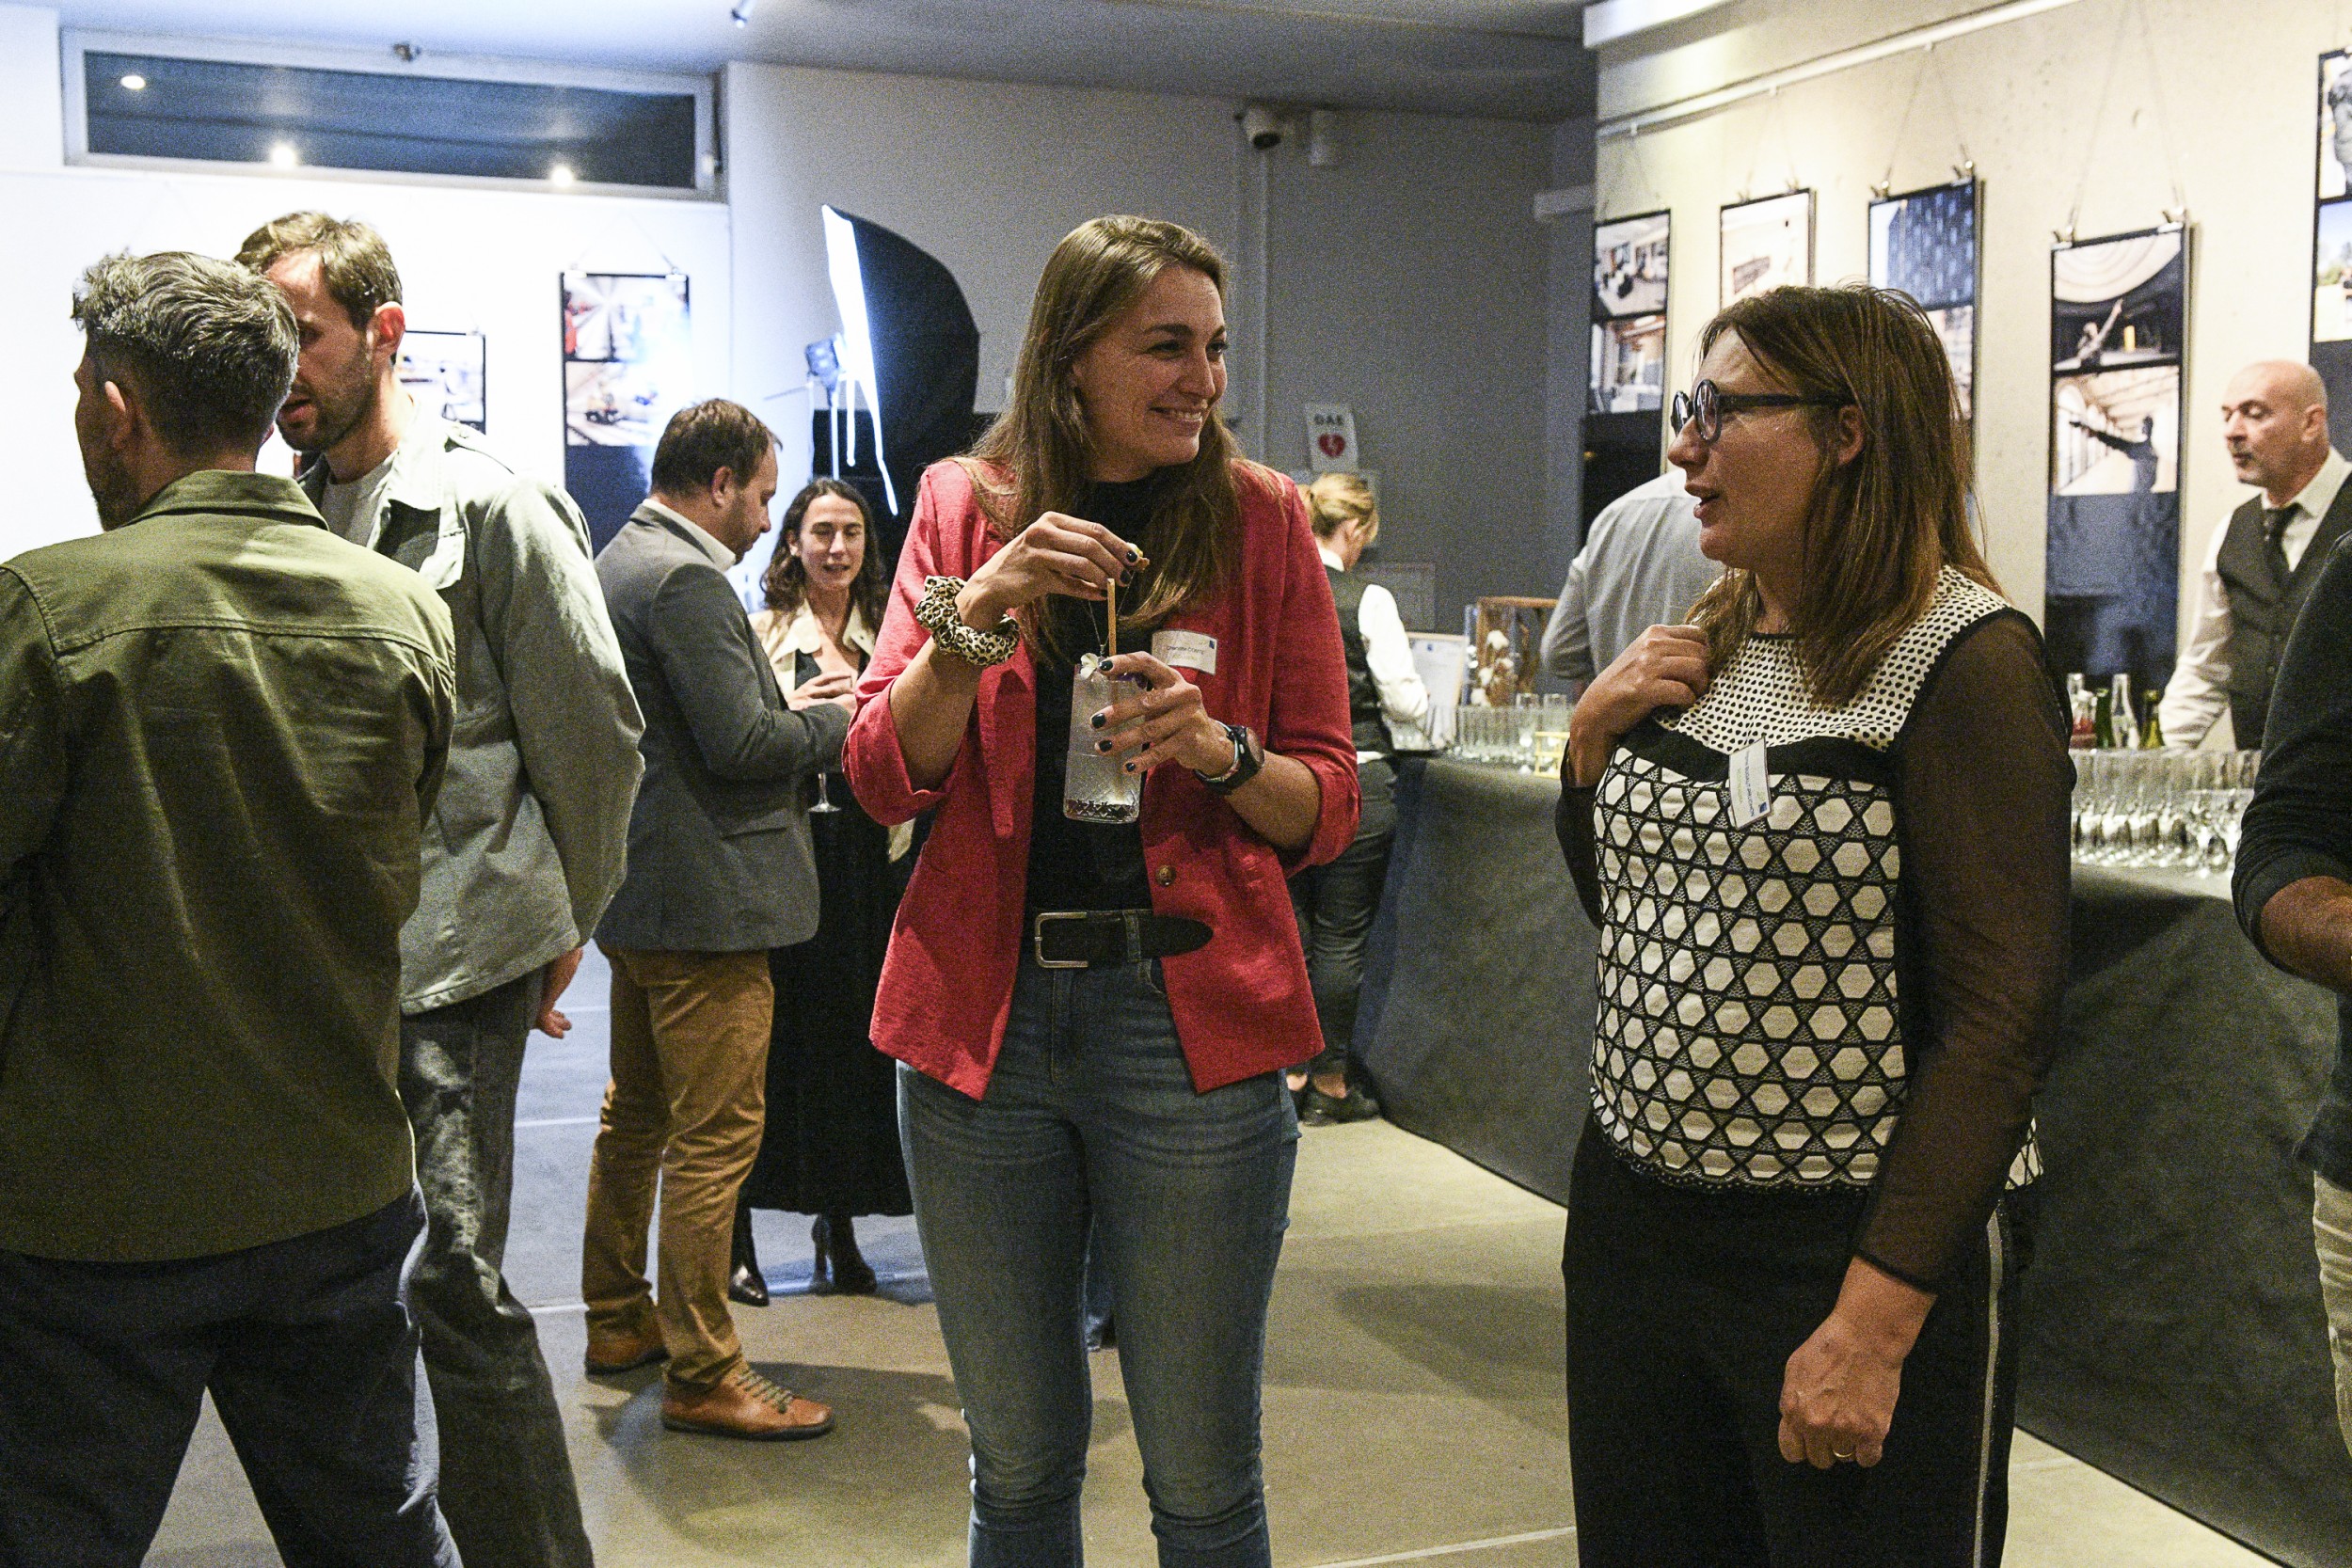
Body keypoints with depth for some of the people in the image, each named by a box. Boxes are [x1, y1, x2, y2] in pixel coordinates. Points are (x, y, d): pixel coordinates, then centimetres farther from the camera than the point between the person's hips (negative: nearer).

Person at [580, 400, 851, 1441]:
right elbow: (740, 744, -22)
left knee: (636, 1117, 20)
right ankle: (702, 1374, 3)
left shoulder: (617, 563, 15)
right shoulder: (686, 578, -18)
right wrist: (836, 718, -7)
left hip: (638, 889, 11)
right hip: (706, 899, -11)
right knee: (716, 1132, -4)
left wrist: (790, 706, 13)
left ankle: (618, 1321, 33)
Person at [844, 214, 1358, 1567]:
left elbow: (1329, 806, 3)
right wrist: (977, 615, -15)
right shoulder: (966, 504, 6)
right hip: (984, 1013, 1)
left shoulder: (1260, 516, 2)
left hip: (1194, 1018, -1)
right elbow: (886, 780, -1)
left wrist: (1220, 749, -17)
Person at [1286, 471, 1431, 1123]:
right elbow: (1406, 704, -7)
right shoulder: (1369, 602, -10)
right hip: (1354, 783, -4)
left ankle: (1290, 1069, 20)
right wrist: (1420, 693, 15)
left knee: (1287, 928, 13)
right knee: (1342, 938, 5)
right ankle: (1331, 1080, 13)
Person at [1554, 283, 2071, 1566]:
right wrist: (1594, 740, 0)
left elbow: (2000, 1018, -17)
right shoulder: (1701, 645, 8)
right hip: (1634, 1226, 7)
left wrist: (1875, 1323, -21)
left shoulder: (1964, 662, -13)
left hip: (1850, 1258, -6)